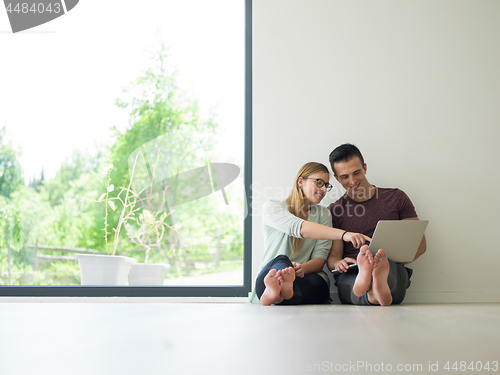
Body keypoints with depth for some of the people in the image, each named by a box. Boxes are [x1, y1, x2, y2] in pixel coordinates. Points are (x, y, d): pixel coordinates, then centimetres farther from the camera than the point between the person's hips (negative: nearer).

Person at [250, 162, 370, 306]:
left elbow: (320, 257, 6)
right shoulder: (272, 207, 3)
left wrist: (303, 268, -20)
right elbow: (299, 228, -18)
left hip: (309, 278, 3)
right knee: (281, 260, -36)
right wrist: (344, 234, -32)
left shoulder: (323, 214, 19)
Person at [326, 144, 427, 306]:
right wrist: (338, 263, -17)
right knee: (345, 277, -37)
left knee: (385, 263, -37)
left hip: (393, 274, 0)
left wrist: (397, 261, -10)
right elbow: (332, 257, 10)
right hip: (350, 276, 0)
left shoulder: (396, 198, 14)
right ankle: (373, 294, -69)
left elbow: (420, 244, 12)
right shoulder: (334, 211, 15)